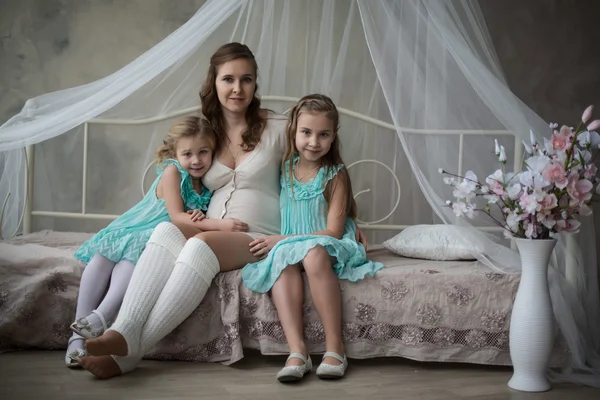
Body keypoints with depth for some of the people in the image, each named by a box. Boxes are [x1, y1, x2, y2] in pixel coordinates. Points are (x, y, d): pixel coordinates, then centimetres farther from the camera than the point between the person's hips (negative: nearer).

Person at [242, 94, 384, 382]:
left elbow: (332, 232, -12)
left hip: (327, 245, -3)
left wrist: (281, 240, -17)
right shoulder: (285, 167, 6)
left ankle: (334, 347, -33)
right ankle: (297, 350, -41)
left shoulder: (335, 175, -6)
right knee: (282, 259, -32)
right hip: (287, 244, 4)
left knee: (313, 254, -38)